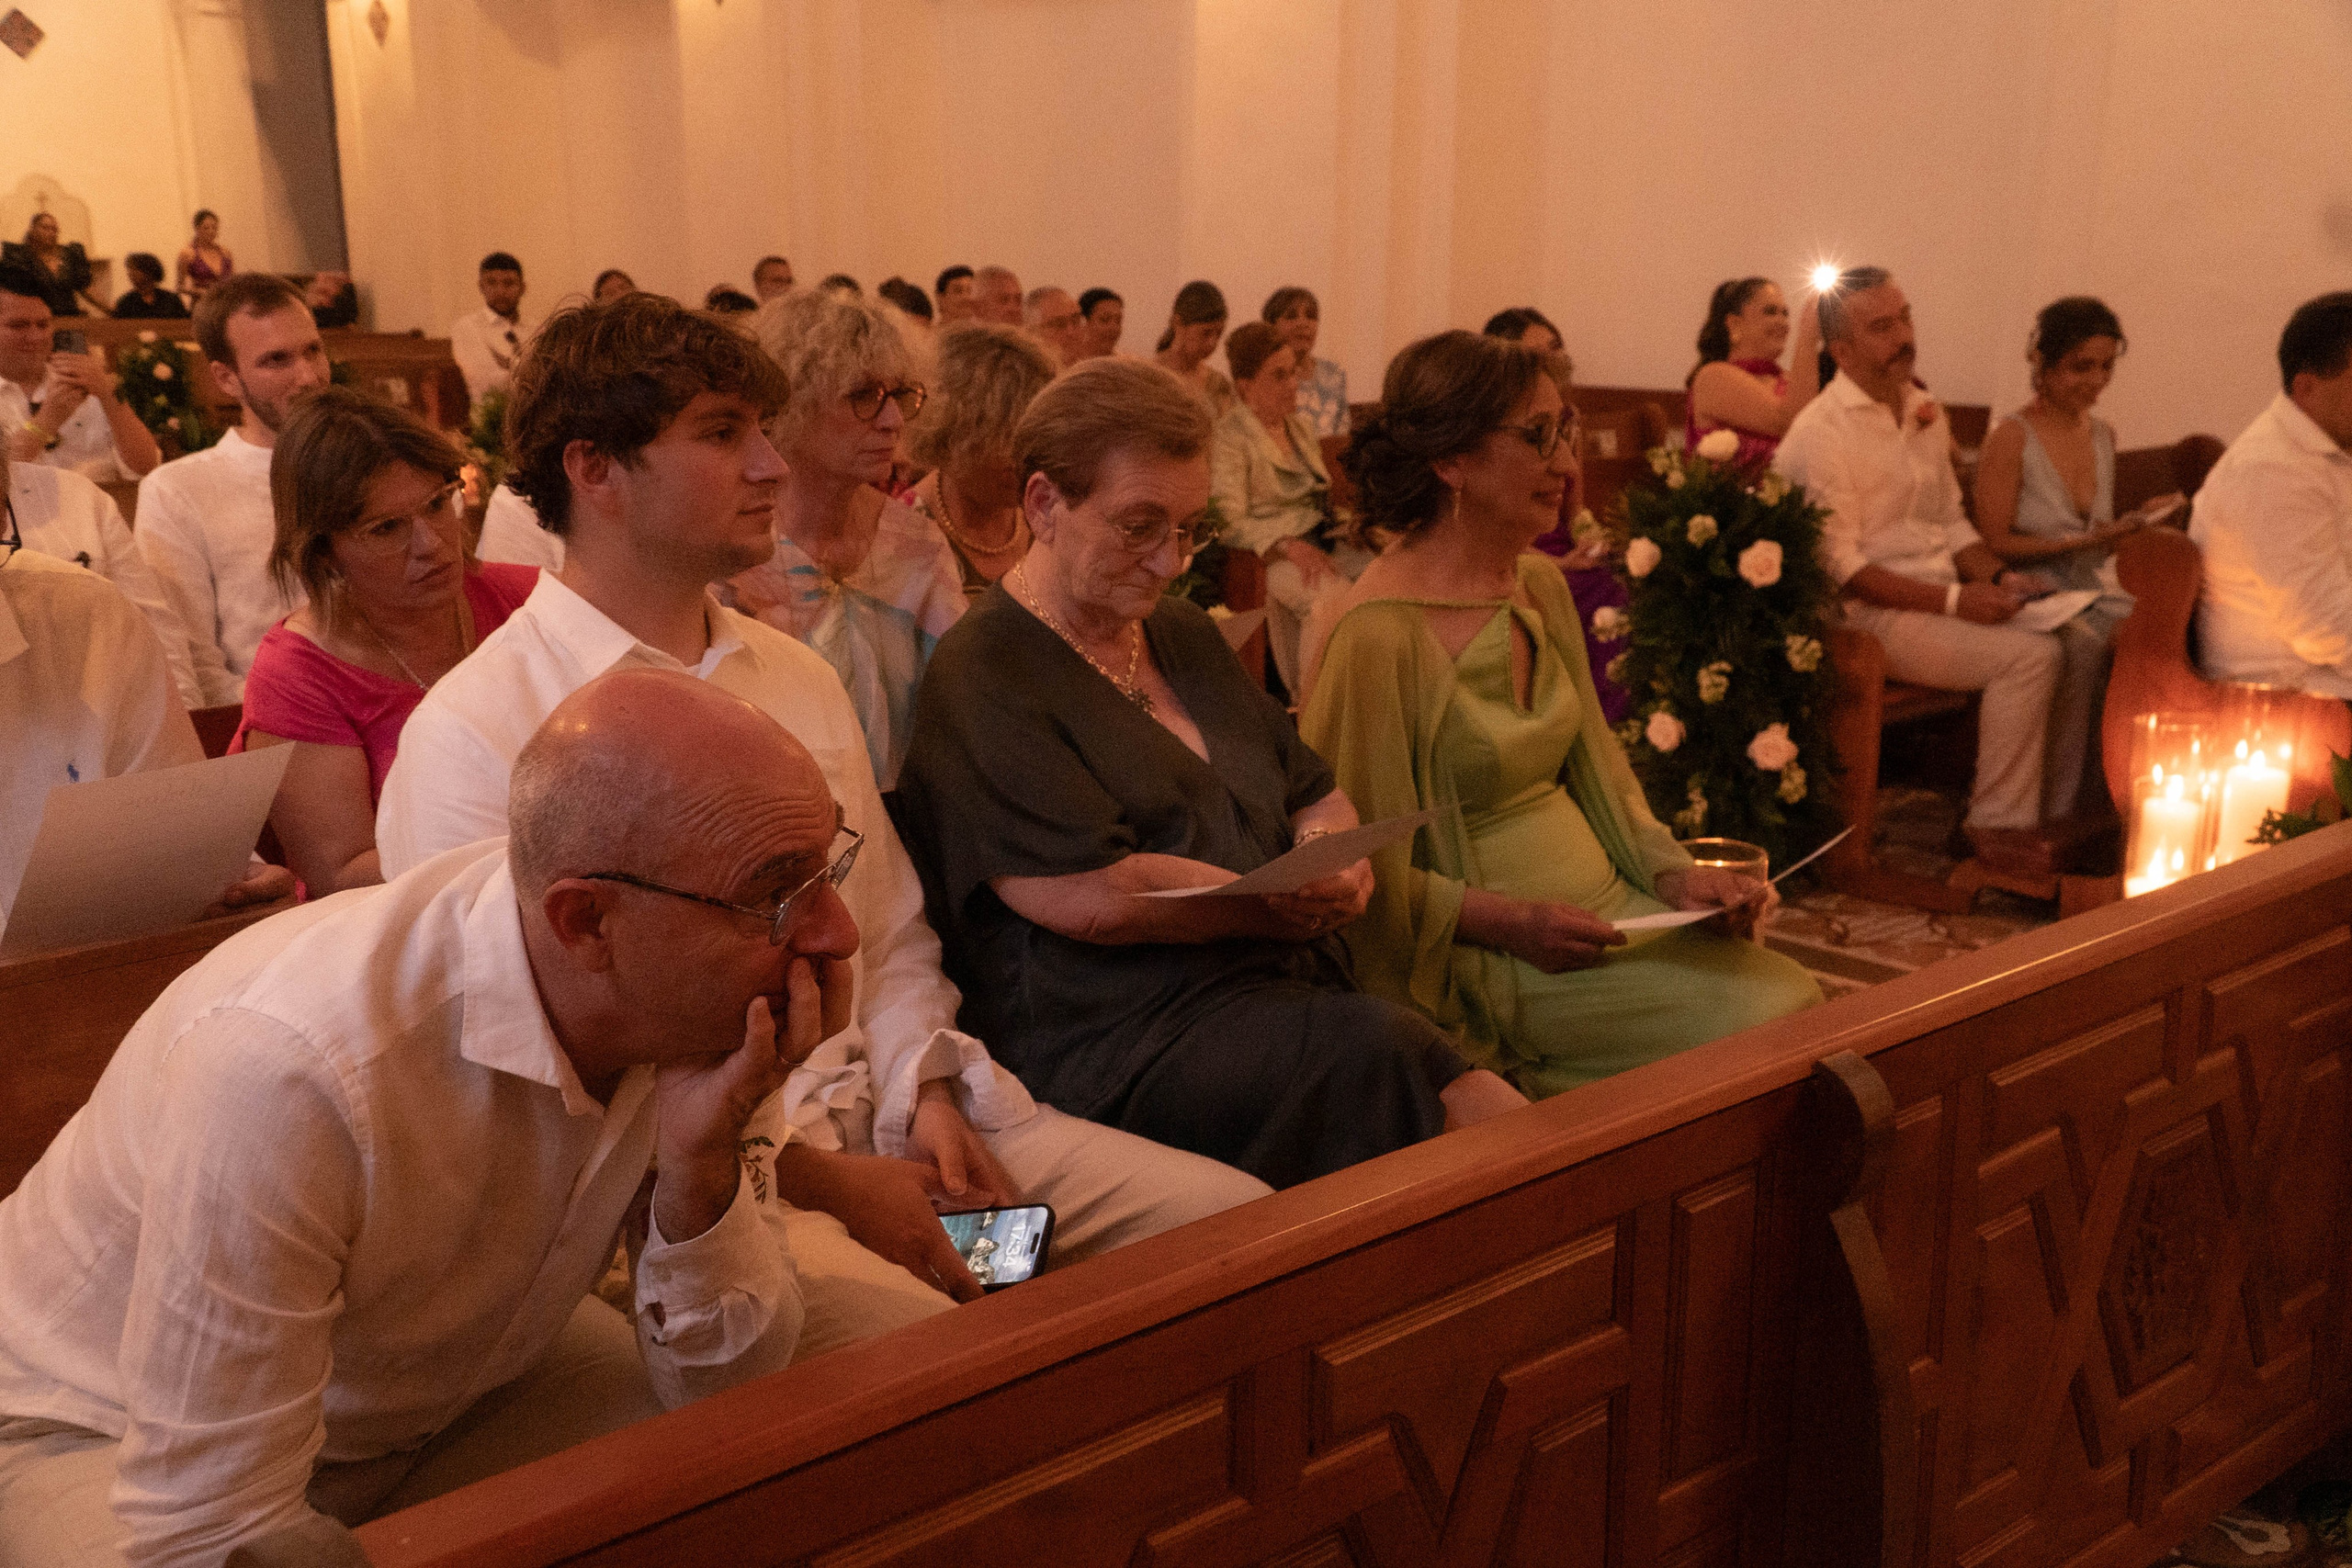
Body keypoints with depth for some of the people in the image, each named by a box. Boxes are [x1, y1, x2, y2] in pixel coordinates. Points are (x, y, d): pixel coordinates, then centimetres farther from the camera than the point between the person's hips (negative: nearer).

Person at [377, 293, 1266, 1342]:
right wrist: (817, 1180, -14)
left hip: (881, 1113, 7)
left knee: (1242, 1220, -7)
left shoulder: (799, 680, 17)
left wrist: (925, 1091, 1)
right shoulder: (473, 734, -6)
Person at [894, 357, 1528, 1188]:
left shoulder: (1185, 635, 23)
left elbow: (1313, 791, 27)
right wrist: (1282, 908, -8)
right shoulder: (982, 679, -5)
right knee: (1380, 1054, -34)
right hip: (1118, 1043, -7)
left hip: (1291, 991, 7)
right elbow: (1087, 897, -16)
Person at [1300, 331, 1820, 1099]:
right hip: (1491, 958, -8)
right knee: (1763, 1025, -18)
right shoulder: (1379, 633, -17)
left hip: (1605, 907, 8)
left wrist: (1675, 872, 0)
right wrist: (1506, 920, -22)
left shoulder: (1541, 586, 11)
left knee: (1798, 1001, -11)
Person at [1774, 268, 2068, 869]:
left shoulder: (1924, 411, 15)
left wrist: (2001, 576, 1)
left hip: (1944, 597, 8)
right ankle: (1998, 826, -12)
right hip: (1874, 614, -8)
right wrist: (1953, 600, -19)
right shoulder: (1820, 432, -12)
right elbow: (1840, 566, -16)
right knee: (2029, 656, -24)